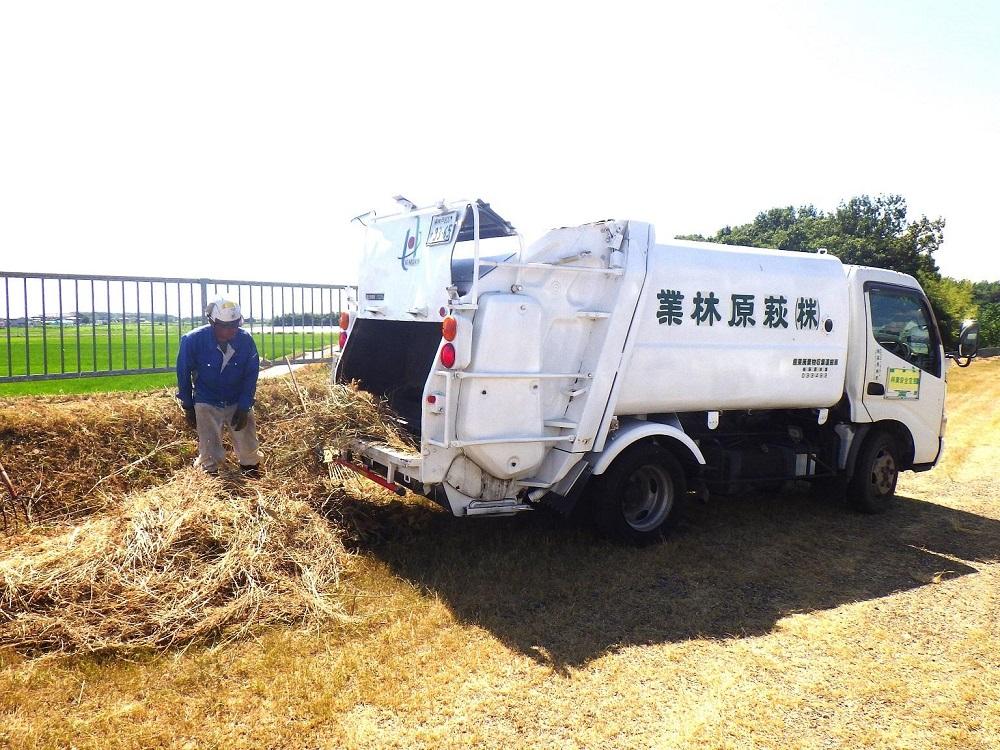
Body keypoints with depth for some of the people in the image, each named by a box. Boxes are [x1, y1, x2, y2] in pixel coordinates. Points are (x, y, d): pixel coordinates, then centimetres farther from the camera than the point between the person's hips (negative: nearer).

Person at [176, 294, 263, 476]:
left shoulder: (246, 340, -17)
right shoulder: (193, 340, -20)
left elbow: (251, 375, -6)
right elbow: (184, 374, -5)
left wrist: (244, 407, -10)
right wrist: (188, 407, 1)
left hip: (239, 403, 2)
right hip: (207, 404, -1)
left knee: (250, 452, 8)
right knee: (210, 455, 1)